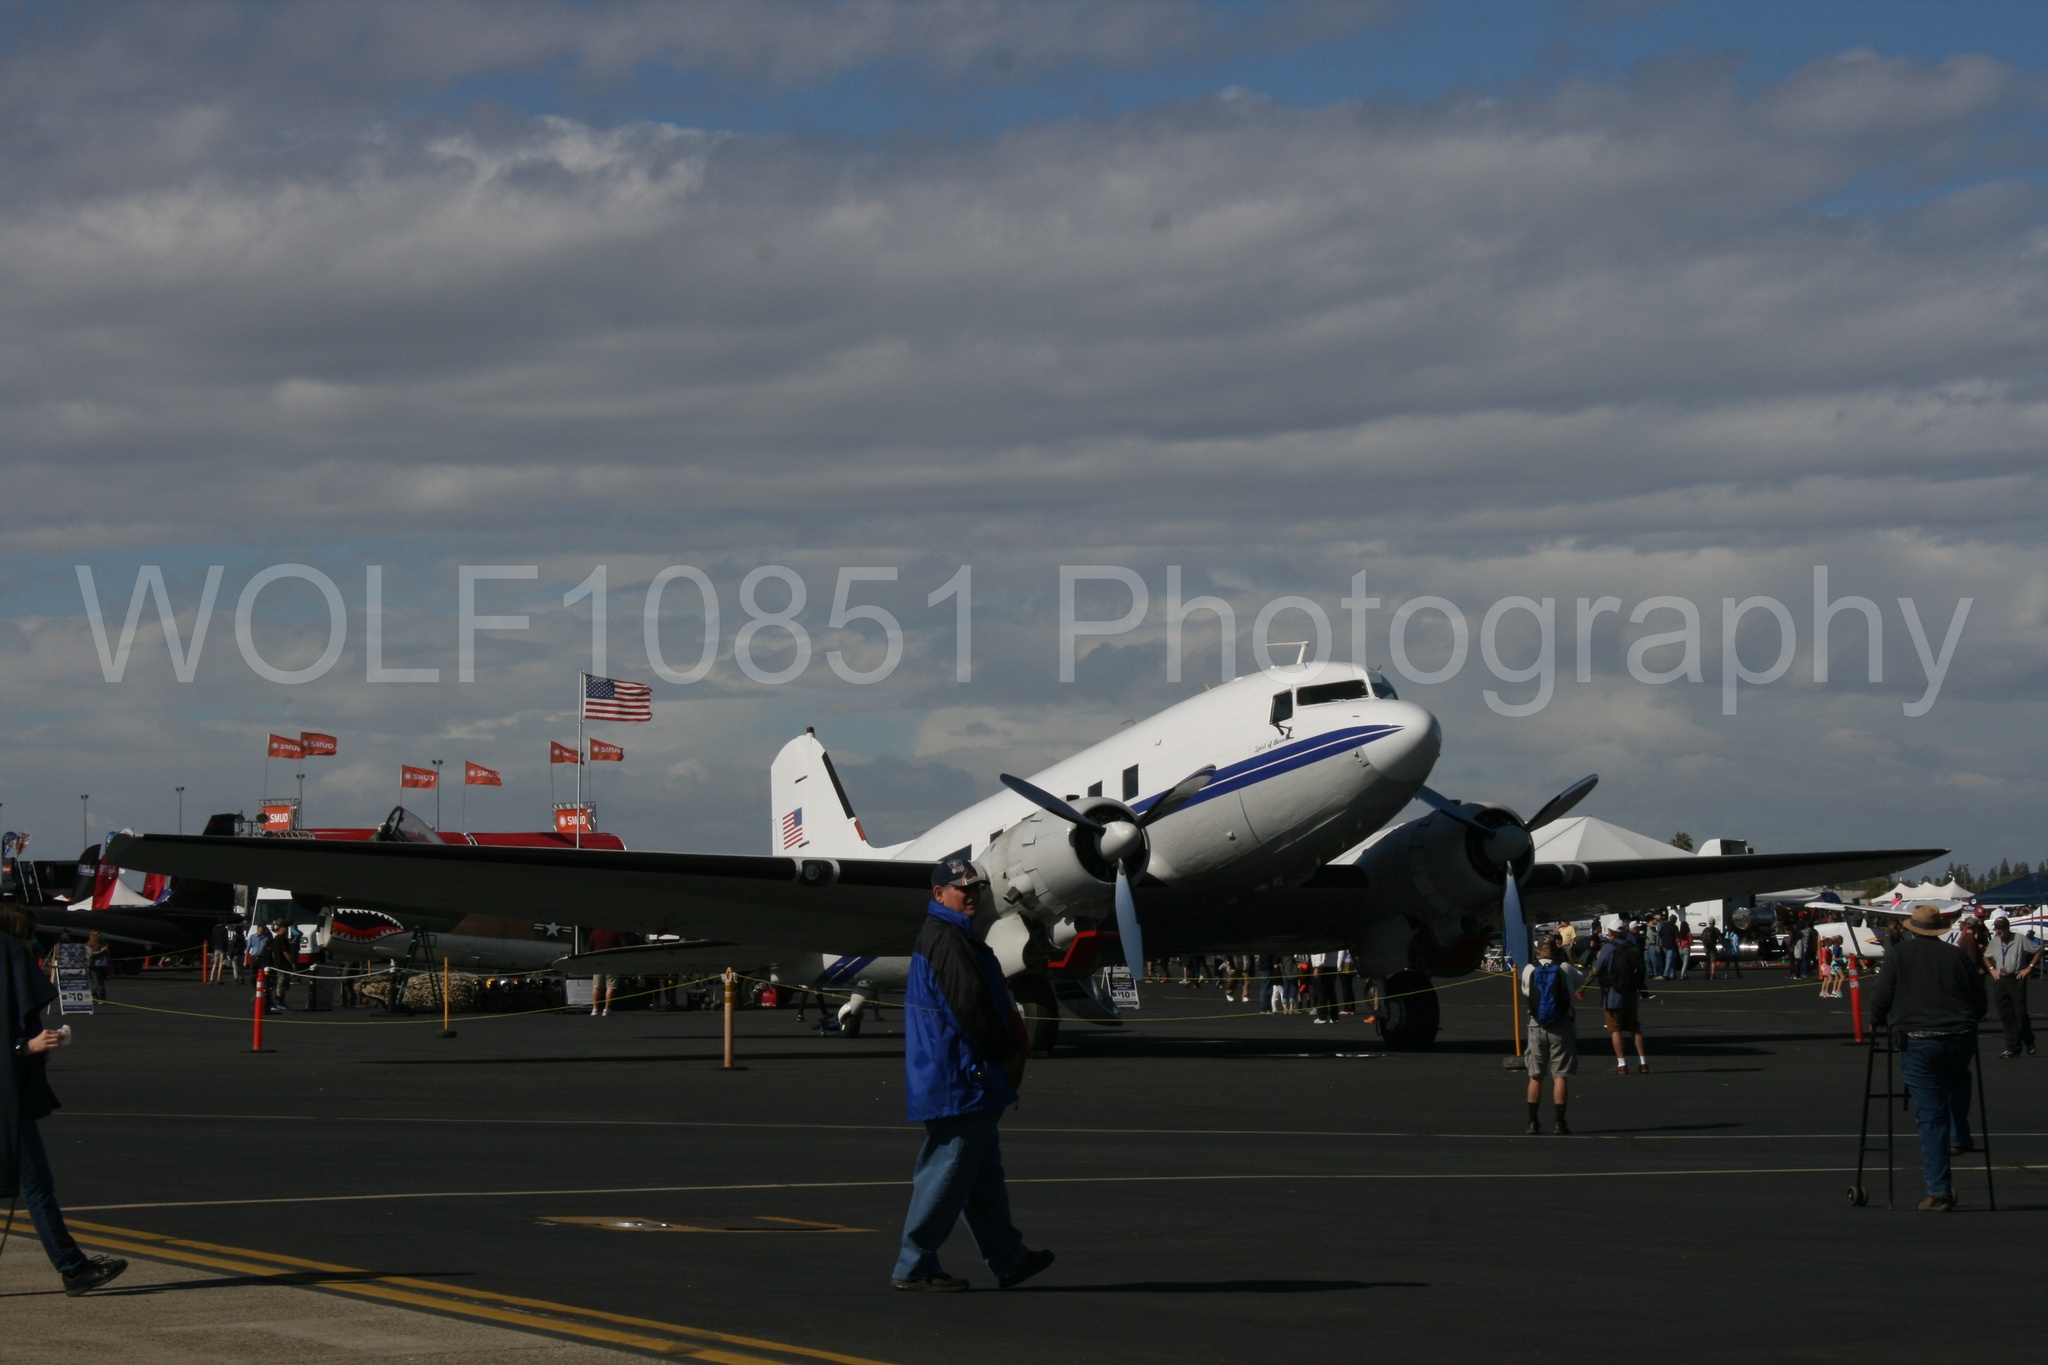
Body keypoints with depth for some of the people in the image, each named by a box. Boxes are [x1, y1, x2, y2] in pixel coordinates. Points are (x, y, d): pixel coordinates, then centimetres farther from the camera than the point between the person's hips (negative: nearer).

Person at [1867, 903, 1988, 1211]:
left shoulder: (1899, 955, 1)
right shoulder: (1958, 956, 9)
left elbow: (1880, 998, -1)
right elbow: (1980, 1003, 14)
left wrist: (1877, 1023, 19)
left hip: (1918, 1043, -3)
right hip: (1961, 1041, 3)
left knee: (1931, 1116, 0)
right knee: (1957, 1077, 38)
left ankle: (1938, 1191, -2)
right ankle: (1960, 1137, 33)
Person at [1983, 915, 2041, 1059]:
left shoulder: (2020, 939, -6)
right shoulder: (1993, 942, 8)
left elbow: (2038, 951, 0)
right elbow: (1986, 957, 26)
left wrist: (2029, 967, -4)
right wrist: (1991, 969, 10)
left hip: (2016, 979, -5)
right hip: (1999, 981, 5)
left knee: (2020, 1013, -5)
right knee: (2006, 1016, 3)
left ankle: (2029, 1043, 14)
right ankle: (2013, 1047, 8)